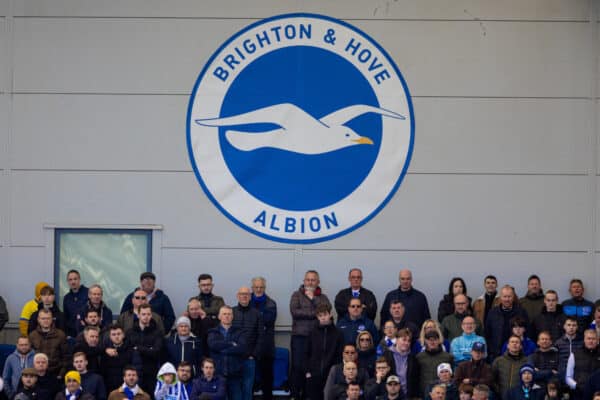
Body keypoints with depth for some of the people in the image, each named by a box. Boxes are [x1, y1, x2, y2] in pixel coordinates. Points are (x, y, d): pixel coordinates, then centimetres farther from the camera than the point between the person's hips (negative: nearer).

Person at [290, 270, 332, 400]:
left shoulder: (322, 297, 14)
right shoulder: (297, 295, 9)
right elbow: (294, 311, -8)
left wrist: (313, 299, -8)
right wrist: (314, 313, -7)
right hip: (299, 335, -1)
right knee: (297, 366, -3)